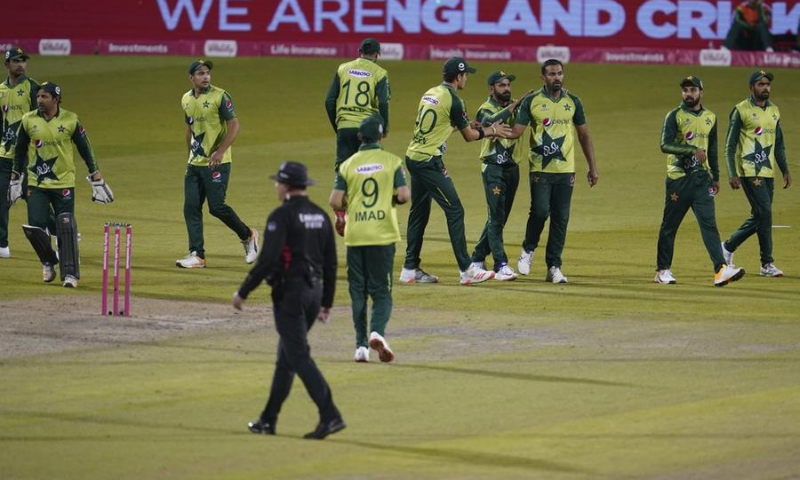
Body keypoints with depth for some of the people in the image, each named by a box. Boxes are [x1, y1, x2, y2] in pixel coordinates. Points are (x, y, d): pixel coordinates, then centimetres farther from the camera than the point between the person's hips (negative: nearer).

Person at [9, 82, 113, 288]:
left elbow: (85, 150, 3)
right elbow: (20, 151, 13)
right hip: (36, 184, 2)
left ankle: (70, 273, 3)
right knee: (34, 228, -7)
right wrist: (15, 179, 13)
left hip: (64, 184, -2)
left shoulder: (70, 120, -5)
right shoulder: (29, 120, 0)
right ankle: (48, 263, 20)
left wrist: (96, 179, 1)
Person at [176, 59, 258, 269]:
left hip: (216, 163, -6)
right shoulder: (187, 100, 10)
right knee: (191, 207, -1)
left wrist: (220, 151, -23)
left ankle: (247, 236, 15)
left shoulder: (220, 96, -10)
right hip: (195, 163, 6)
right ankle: (197, 255, 2)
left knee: (216, 206, -8)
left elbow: (234, 125, -14)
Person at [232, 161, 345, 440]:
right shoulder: (321, 216, 11)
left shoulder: (282, 216, -13)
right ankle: (268, 420, 21)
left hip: (289, 292, -8)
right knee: (286, 355, 16)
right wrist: (327, 303, 19)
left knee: (298, 357, -9)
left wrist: (243, 292, -11)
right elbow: (331, 263, 12)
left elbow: (267, 260, -20)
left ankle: (330, 416, -20)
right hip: (314, 291, 8)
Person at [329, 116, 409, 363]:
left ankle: (361, 345, 6)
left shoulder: (348, 165, 1)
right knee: (382, 291, 4)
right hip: (383, 235, -1)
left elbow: (335, 201, -4)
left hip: (355, 235, 1)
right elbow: (403, 196, -9)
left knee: (358, 292, 10)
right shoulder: (392, 161, -2)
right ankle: (377, 331, -22)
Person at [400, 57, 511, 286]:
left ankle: (410, 269, 18)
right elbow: (469, 136, -3)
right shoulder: (453, 101, -12)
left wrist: (474, 127, 21)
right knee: (454, 211, -6)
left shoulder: (430, 94, 12)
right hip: (429, 161, -9)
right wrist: (491, 131, 13)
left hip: (413, 157, 9)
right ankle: (466, 270, -7)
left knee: (419, 213, 15)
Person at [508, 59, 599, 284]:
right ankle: (528, 251, 12)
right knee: (540, 211, -15)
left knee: (561, 219, 1)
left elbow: (584, 135, 13)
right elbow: (517, 130, -7)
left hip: (565, 170, 3)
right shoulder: (532, 101, -1)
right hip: (540, 170, -3)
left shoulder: (572, 102, 7)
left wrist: (592, 167, 11)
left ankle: (554, 267, 7)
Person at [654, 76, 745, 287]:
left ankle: (721, 270, -19)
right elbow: (665, 145, -17)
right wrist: (692, 149, -27)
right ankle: (662, 270, 17)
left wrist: (716, 177, 19)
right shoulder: (675, 116, -4)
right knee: (669, 225, 5)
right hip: (678, 179, -3)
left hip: (701, 178, 3)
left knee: (709, 223, -8)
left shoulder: (710, 117, 13)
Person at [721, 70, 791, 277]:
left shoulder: (774, 111, 14)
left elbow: (779, 143, 21)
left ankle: (728, 247, 25)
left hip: (768, 172, 7)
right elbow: (730, 145, -6)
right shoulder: (741, 110, -5)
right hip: (749, 172, -7)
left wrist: (785, 170, 12)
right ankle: (767, 264, -7)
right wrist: (732, 174, -14)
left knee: (759, 217, 8)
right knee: (764, 213, -12)